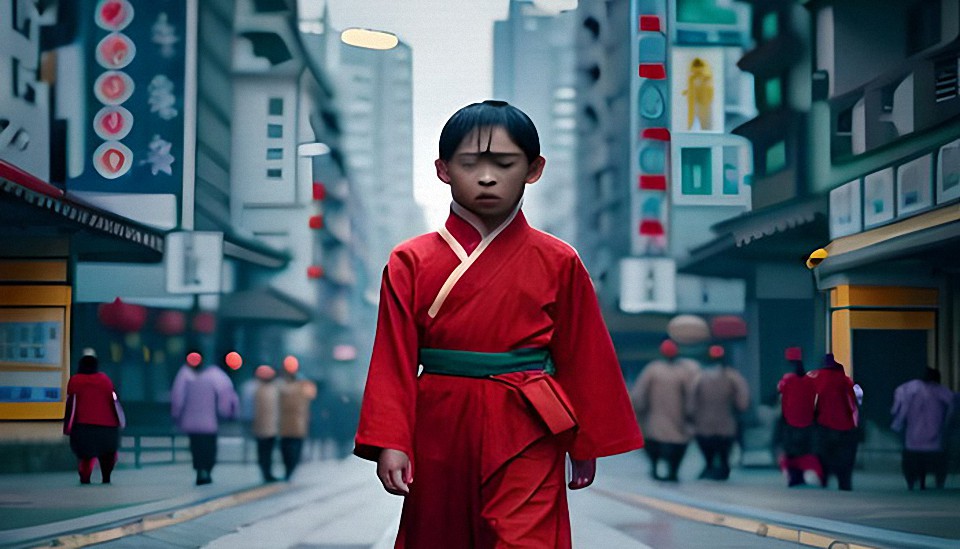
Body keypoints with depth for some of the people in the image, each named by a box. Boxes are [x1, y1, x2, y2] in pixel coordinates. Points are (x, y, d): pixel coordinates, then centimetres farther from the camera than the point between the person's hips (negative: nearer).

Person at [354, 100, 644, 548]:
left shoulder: (558, 263, 1)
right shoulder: (412, 262, 1)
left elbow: (583, 357, 5)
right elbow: (395, 359, -2)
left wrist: (586, 446, 7)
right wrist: (389, 442, -9)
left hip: (526, 437, -2)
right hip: (440, 436, 2)